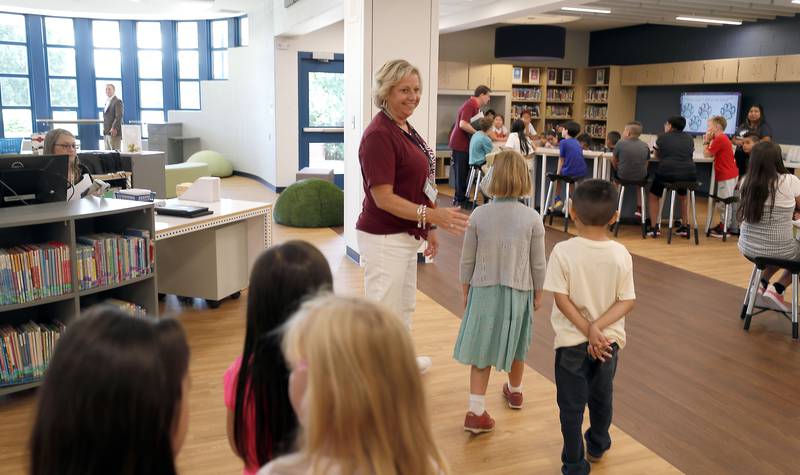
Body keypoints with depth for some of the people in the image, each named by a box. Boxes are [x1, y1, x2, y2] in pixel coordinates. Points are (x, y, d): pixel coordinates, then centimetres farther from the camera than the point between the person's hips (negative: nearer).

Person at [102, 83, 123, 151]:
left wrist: (114, 128, -23)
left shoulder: (118, 101, -6)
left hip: (114, 132, -8)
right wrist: (104, 130, 14)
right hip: (106, 133, 8)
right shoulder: (107, 102, 21)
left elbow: (119, 116, -16)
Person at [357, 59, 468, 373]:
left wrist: (428, 228, 18)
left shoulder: (406, 129, 9)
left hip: (405, 235, 10)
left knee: (404, 306, 24)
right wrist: (432, 215, -30)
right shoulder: (379, 134, -20)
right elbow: (383, 197, -23)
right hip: (384, 238, -10)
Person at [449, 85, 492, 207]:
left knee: (462, 172, 14)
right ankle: (460, 200, 3)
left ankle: (459, 198, 21)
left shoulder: (475, 105, 13)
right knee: (461, 173, -3)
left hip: (463, 143, 10)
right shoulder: (471, 105, -17)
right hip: (460, 143, -10)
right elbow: (463, 124, -26)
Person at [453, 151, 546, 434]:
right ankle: (514, 392, 44)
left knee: (481, 350, 6)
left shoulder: (479, 215, -10)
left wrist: (466, 290, 11)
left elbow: (467, 259, -3)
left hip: (484, 291, 0)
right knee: (517, 347, 21)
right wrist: (538, 293, 11)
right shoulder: (532, 218, -11)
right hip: (518, 291, 1)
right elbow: (538, 263, -4)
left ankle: (476, 411, 0)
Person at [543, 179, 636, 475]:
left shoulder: (563, 252, -18)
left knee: (571, 406, 11)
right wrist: (598, 328, -14)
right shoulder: (621, 254, -10)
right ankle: (598, 446, 47)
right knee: (602, 397, 25)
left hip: (572, 342, -3)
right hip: (609, 340, 3)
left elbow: (562, 299, -18)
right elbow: (627, 302, -11)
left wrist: (588, 331, -13)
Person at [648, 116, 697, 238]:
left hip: (666, 173, -3)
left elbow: (657, 156, 22)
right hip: (689, 175, 3)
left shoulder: (662, 138, 8)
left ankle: (654, 227, 18)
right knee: (684, 195, 35)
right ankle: (686, 227, 30)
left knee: (653, 195, 24)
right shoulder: (689, 138, 14)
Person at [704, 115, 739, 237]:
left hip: (727, 176, -10)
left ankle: (723, 228, 2)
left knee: (723, 203, -4)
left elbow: (707, 154, -12)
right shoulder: (723, 138, 16)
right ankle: (733, 227, 20)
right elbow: (712, 154, 14)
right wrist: (709, 141, 6)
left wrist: (707, 141, -3)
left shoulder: (719, 139, -17)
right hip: (731, 174, 10)